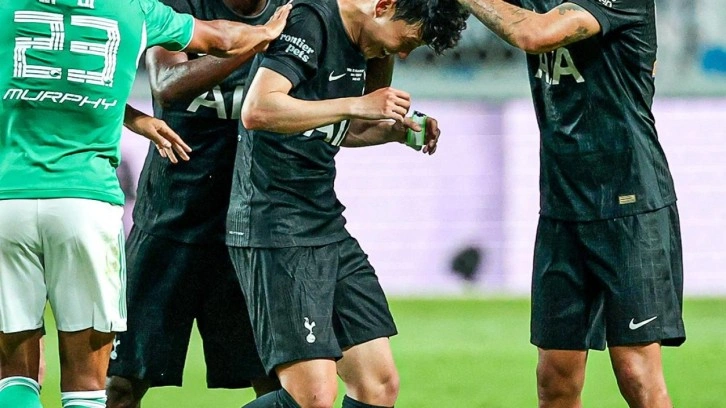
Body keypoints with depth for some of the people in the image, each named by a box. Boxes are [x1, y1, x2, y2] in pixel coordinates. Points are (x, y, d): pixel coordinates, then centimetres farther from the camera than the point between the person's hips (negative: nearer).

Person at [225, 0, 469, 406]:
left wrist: (394, 130, 12)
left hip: (328, 227, 10)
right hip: (277, 231, -10)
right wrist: (356, 105, -24)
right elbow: (257, 110, -26)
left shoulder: (358, 44, 15)